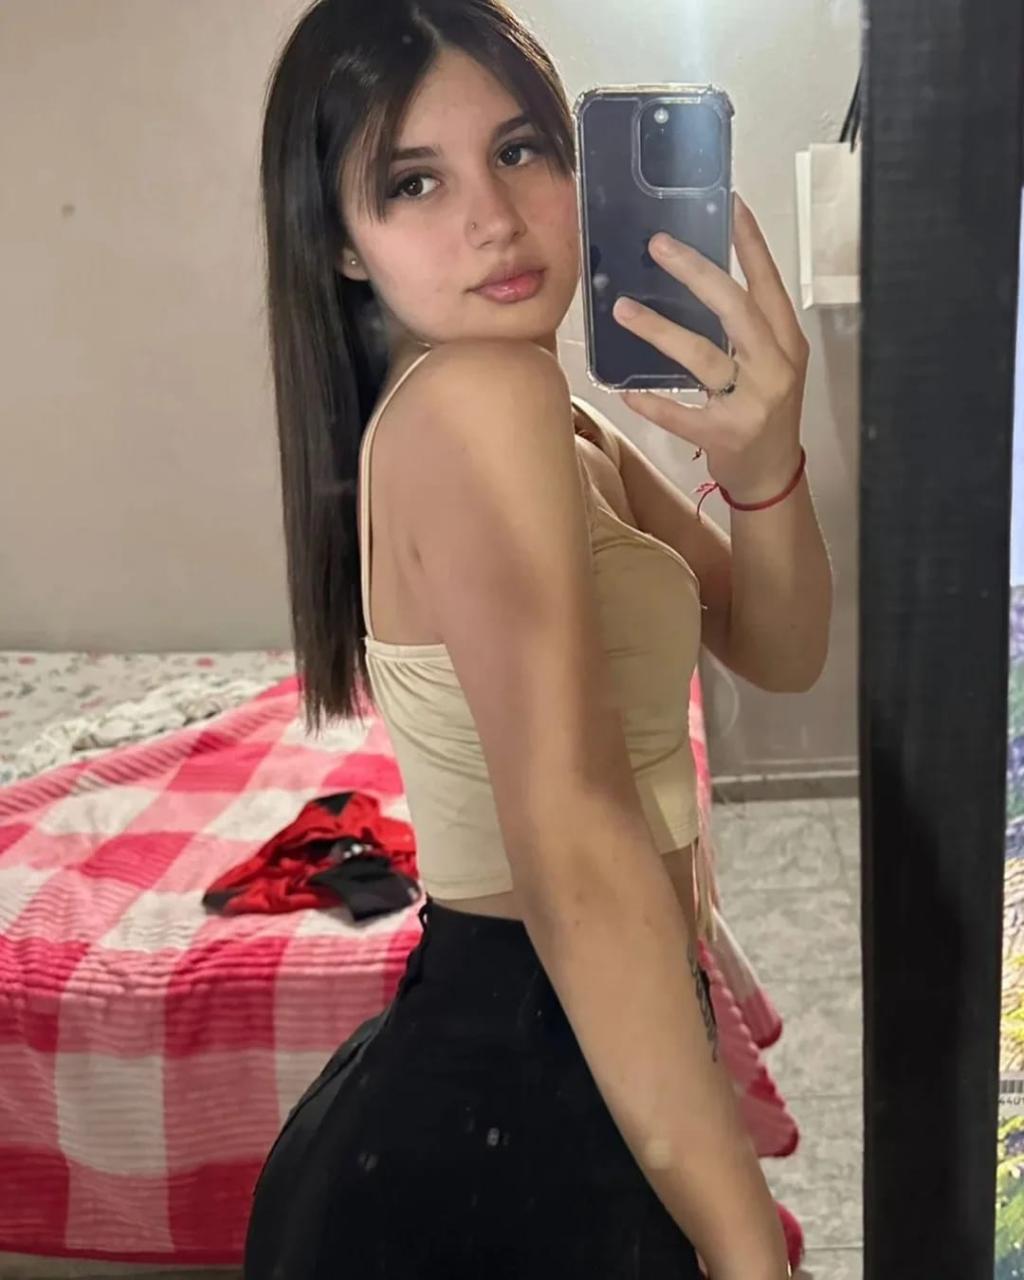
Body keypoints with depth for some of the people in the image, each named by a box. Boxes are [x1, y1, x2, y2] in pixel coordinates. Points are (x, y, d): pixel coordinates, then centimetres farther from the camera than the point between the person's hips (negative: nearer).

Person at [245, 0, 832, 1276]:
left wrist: (762, 464, -14)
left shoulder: (566, 435, 7)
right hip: (507, 1105, -9)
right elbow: (577, 852, -30)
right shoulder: (481, 397, -22)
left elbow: (777, 650, 5)